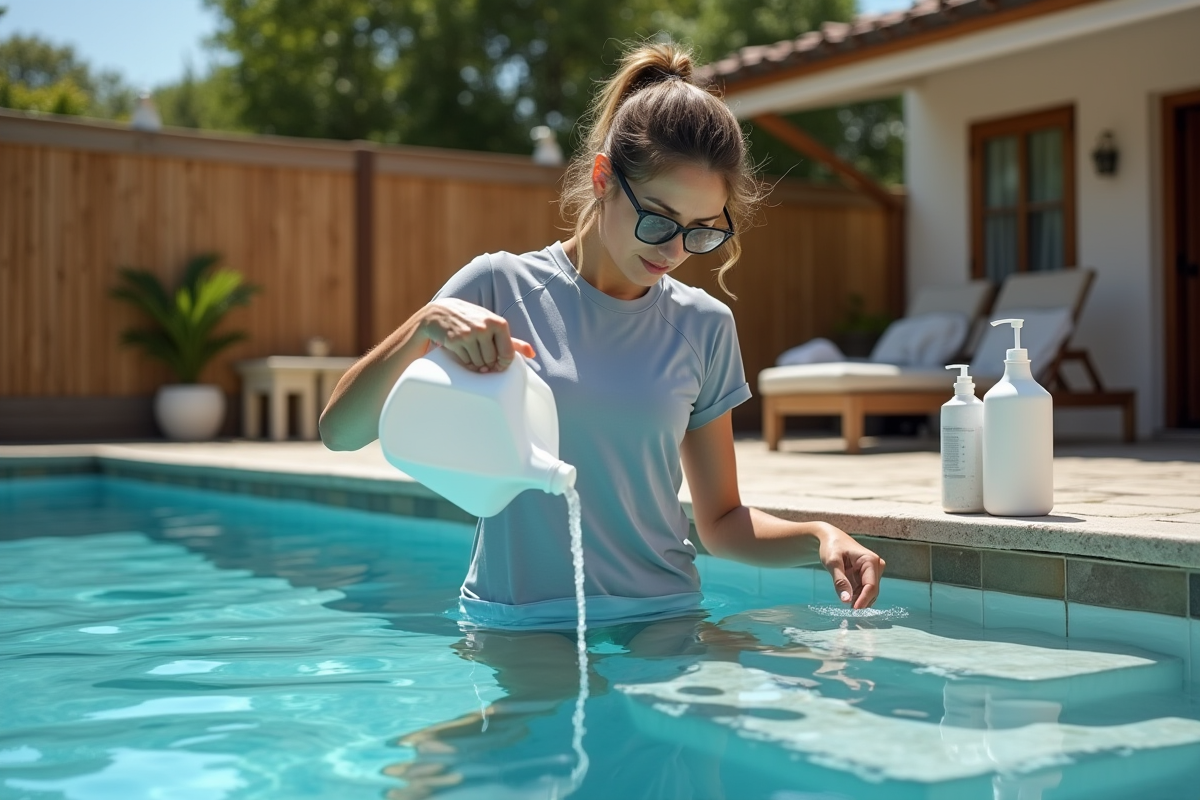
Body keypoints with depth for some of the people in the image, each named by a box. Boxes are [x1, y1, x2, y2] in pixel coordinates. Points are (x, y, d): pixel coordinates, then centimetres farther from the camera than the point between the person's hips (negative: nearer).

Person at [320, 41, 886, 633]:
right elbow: (340, 430, -5)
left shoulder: (704, 326, 6)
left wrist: (819, 538, -7)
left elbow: (721, 522, 12)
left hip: (662, 626, 3)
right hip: (517, 628, -3)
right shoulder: (502, 287, -2)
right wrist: (427, 324, -21)